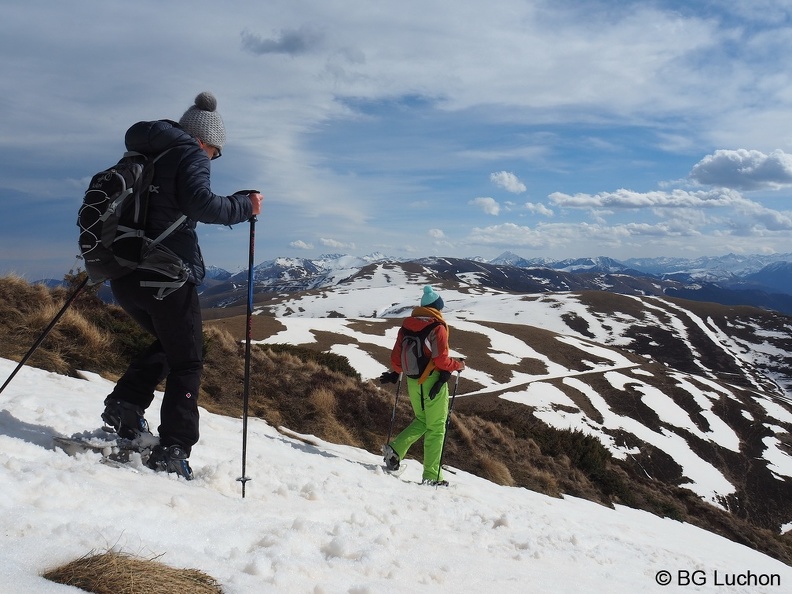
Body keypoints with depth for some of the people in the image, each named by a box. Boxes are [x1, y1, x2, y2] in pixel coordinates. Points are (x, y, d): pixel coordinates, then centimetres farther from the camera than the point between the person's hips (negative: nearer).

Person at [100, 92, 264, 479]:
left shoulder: (140, 155, 19)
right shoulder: (190, 155, -3)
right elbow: (200, 203, -21)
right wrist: (244, 206, -9)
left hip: (124, 276, 7)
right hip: (167, 276, -7)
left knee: (167, 344, 27)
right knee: (186, 362, 4)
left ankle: (126, 403, 10)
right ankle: (173, 450, -4)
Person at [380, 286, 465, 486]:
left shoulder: (406, 325, 6)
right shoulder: (437, 327, -12)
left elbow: (396, 357, 8)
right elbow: (441, 360, -18)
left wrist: (396, 372, 28)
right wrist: (458, 365, 0)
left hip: (412, 382, 6)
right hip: (433, 382, -6)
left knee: (421, 421, 24)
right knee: (436, 428, 3)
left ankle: (395, 449, 6)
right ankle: (431, 475, 5)